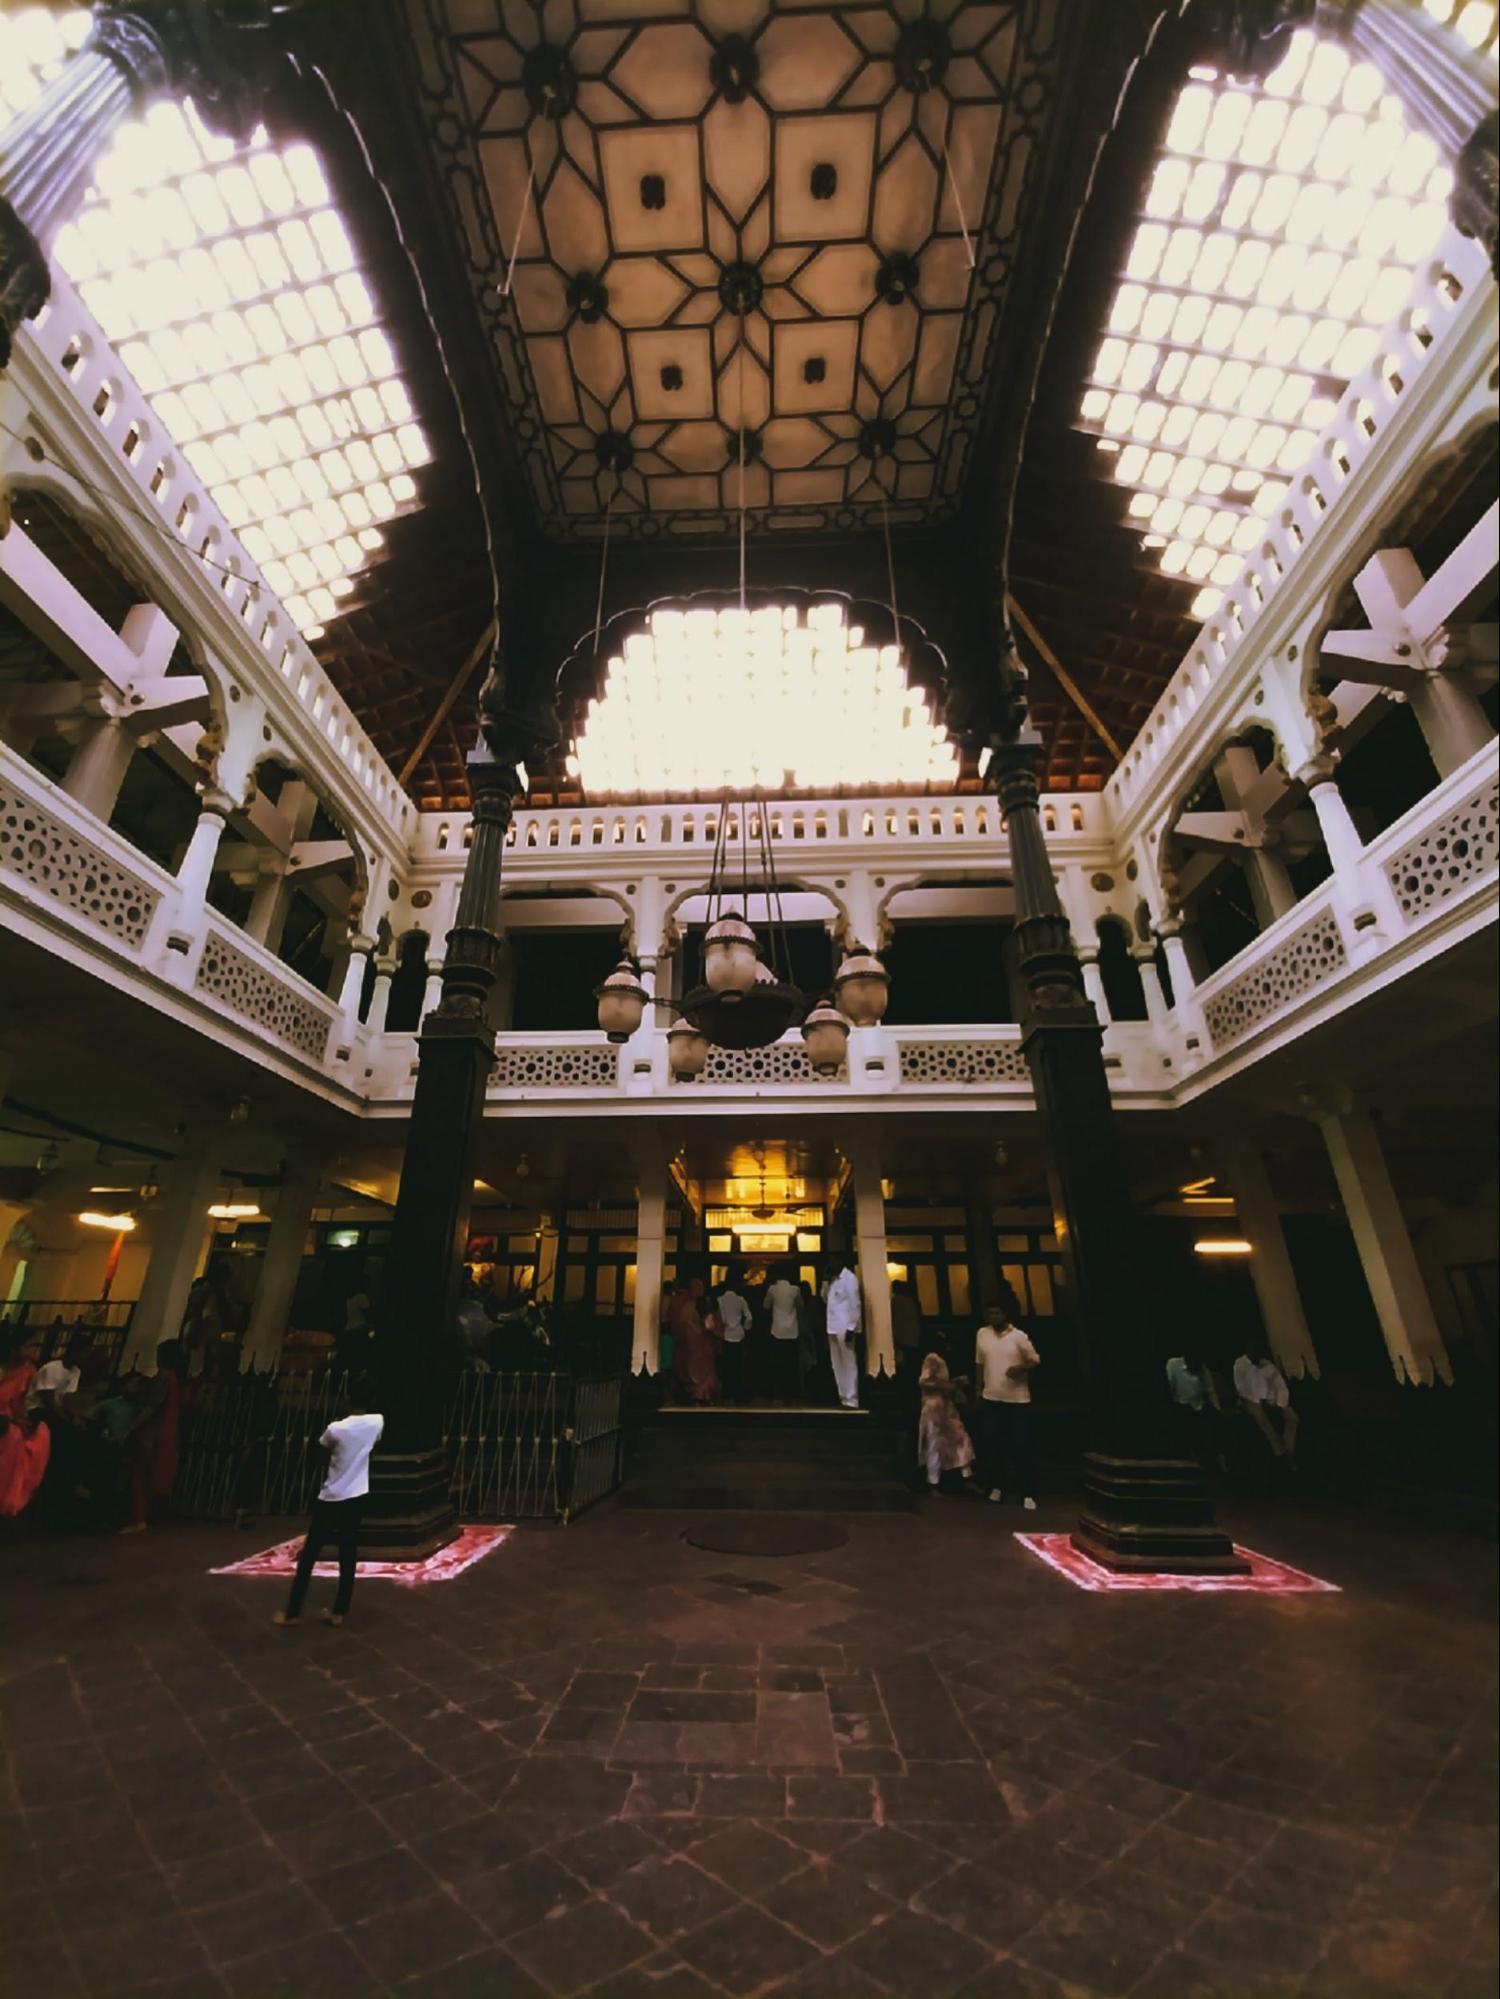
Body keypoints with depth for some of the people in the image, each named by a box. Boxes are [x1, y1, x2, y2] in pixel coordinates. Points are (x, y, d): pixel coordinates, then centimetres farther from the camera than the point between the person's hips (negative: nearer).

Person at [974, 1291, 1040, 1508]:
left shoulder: (1019, 1337, -10)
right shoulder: (982, 1334, 0)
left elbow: (1036, 1361, -4)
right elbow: (979, 1364, 8)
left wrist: (1020, 1368, -23)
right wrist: (978, 1391, 8)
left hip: (1017, 1400, -3)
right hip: (990, 1399, 3)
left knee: (1021, 1447, 1)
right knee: (991, 1445, 7)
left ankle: (1028, 1494, 11)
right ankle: (995, 1486, 25)